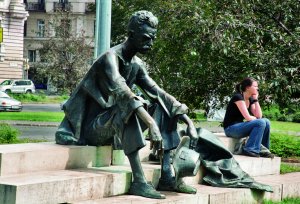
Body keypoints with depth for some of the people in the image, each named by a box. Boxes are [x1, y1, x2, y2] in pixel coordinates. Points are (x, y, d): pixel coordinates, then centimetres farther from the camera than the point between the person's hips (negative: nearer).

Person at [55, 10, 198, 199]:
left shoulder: (137, 64, 7)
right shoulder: (111, 58, -19)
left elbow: (159, 94, 6)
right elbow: (122, 93, -36)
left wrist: (189, 122, -6)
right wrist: (152, 124, -46)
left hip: (114, 125, 8)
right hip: (93, 126, -8)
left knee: (162, 107, -2)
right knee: (129, 106, -35)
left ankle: (167, 177, -12)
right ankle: (139, 182, -36)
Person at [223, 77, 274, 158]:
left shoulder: (250, 100, 11)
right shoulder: (238, 97, -16)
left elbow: (259, 116, 0)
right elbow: (247, 117, -23)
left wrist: (256, 100, 0)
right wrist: (256, 119, -3)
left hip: (239, 126, 9)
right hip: (231, 128, -9)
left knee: (266, 122, -4)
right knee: (260, 123, -23)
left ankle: (262, 150, 0)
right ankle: (250, 150, -20)